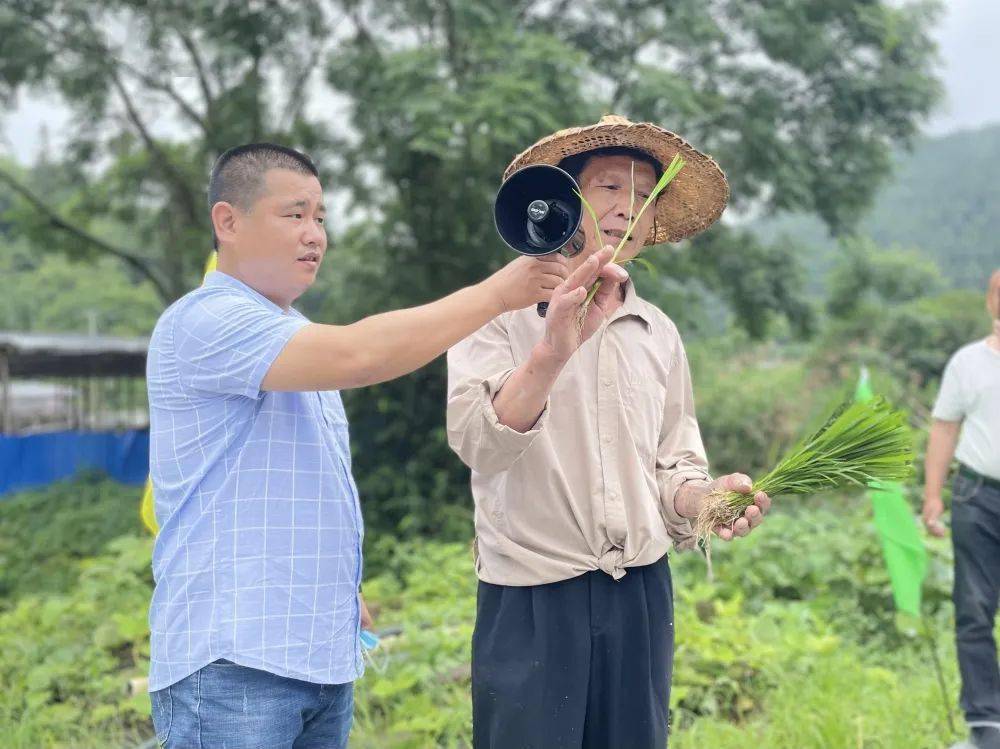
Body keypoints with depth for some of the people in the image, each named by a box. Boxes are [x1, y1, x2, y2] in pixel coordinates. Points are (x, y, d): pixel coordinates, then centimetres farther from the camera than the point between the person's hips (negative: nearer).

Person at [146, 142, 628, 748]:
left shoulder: (296, 335, 19)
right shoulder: (204, 322, -13)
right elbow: (356, 356, -27)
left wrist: (340, 593, 16)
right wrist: (495, 294, -23)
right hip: (231, 660, -9)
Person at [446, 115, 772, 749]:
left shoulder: (660, 334, 12)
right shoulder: (505, 310, -4)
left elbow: (671, 466, 16)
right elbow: (478, 442, -19)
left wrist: (702, 495, -6)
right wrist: (552, 353, -34)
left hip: (642, 596, 5)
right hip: (532, 600, -4)